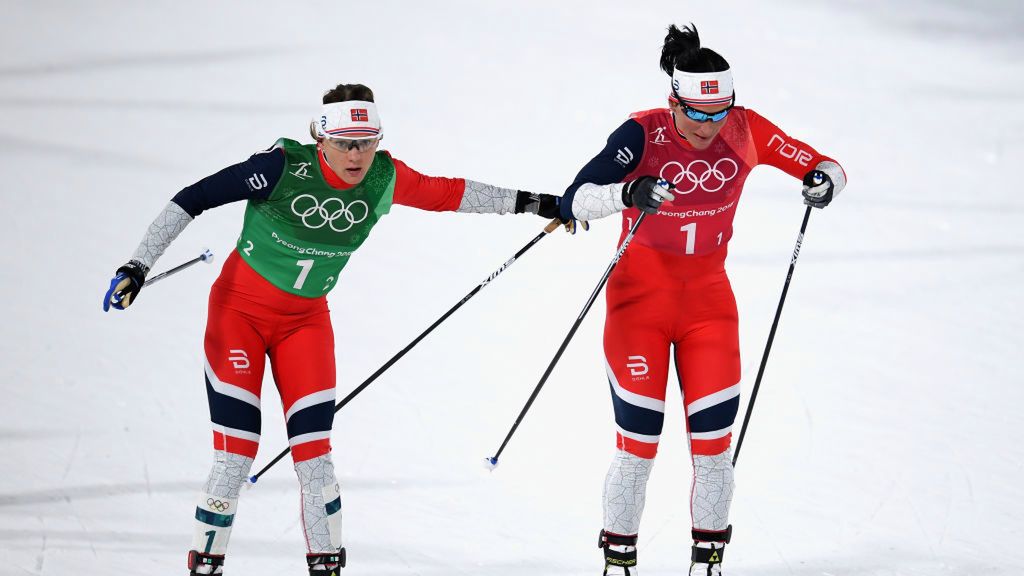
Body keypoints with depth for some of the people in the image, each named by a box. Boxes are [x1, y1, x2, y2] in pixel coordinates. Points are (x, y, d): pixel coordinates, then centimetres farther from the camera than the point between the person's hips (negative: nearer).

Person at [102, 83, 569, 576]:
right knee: (235, 455, -10)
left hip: (306, 322, 4)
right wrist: (139, 265, -24)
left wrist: (526, 203, 13)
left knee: (314, 456, -5)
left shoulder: (384, 179, -11)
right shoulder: (285, 167, -24)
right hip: (239, 311, -4)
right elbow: (194, 198, -20)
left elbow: (445, 194, 6)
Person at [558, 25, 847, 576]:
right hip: (641, 297, -3)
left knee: (714, 441, -2)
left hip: (708, 298, 3)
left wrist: (824, 179, -24)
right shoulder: (643, 135, -18)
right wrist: (628, 193, -46)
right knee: (638, 445, -4)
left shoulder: (746, 132, -9)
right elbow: (574, 201, -27)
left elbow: (824, 166, 0)